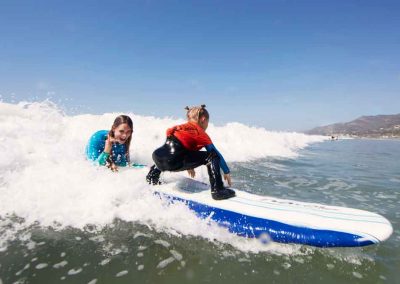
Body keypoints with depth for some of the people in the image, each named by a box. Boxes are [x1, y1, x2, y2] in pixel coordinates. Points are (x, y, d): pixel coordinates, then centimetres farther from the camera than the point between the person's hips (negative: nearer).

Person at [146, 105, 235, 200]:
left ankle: (153, 174, 47)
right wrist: (227, 172, 20)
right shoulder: (201, 134, 10)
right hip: (173, 162, -8)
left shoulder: (180, 127, 29)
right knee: (212, 156, 0)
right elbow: (217, 155, 10)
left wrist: (189, 165, 54)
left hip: (157, 158, 8)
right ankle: (217, 190, -8)